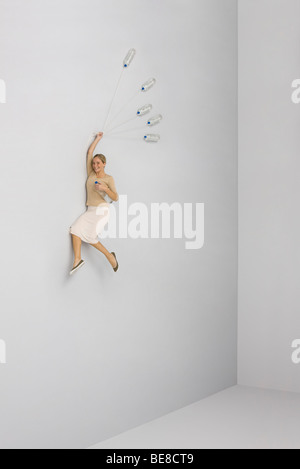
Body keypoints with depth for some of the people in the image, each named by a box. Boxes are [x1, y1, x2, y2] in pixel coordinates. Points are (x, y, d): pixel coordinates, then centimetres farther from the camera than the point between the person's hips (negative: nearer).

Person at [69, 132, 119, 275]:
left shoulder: (109, 179, 0)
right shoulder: (91, 174, 12)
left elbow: (116, 198, -4)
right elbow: (89, 152, 14)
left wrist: (105, 189, -19)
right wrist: (97, 139, 21)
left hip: (101, 210, -5)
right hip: (90, 210, 6)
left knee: (89, 236, -17)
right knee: (76, 229, -17)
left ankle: (109, 255, -1)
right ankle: (77, 259, -19)